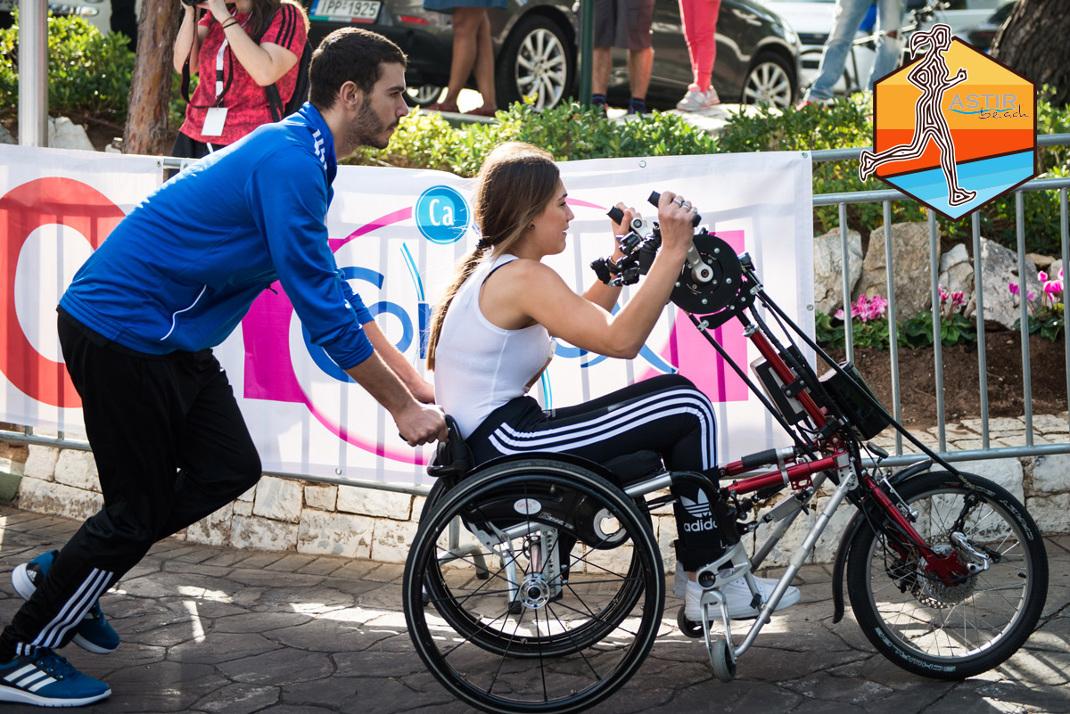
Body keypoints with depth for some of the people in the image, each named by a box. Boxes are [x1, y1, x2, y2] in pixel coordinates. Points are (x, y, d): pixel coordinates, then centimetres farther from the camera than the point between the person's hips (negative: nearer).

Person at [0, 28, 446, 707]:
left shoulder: (300, 157, 11)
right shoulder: (289, 166, -22)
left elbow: (335, 293, 16)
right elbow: (323, 313, -22)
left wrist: (420, 385, 12)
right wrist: (403, 408, -13)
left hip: (166, 339, 10)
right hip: (119, 330, -10)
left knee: (231, 468, 10)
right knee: (140, 507, -2)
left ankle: (67, 574, 22)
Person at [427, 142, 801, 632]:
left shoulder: (492, 268, 15)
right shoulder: (523, 277, -16)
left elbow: (588, 322, 22)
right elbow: (620, 340, -25)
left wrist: (622, 257, 18)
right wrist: (673, 250, -24)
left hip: (493, 440, 11)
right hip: (505, 444, -11)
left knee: (674, 397, 15)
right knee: (689, 408, -8)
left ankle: (702, 566, 17)